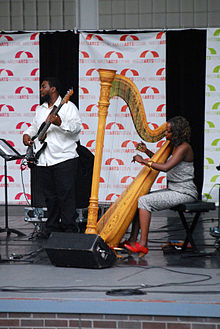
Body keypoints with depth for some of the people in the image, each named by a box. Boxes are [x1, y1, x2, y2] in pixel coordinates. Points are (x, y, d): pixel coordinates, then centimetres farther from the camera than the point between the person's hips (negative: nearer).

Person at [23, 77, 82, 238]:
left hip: (64, 159, -7)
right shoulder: (40, 109, 20)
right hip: (43, 161, 7)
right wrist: (27, 134, 8)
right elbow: (34, 126, 30)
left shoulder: (68, 106, -2)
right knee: (50, 196, 10)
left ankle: (69, 229, -5)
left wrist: (60, 123, -31)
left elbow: (77, 126, -14)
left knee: (66, 195, -8)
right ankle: (52, 227, 17)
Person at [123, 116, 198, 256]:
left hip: (184, 193, -10)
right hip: (173, 190, 10)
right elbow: (160, 160, 29)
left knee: (144, 201, -20)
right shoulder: (174, 146, 13)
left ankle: (143, 244, -19)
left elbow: (166, 167, -28)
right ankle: (133, 240, -2)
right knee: (139, 199, 3)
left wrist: (143, 160, -20)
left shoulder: (184, 147, -17)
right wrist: (147, 151, 13)